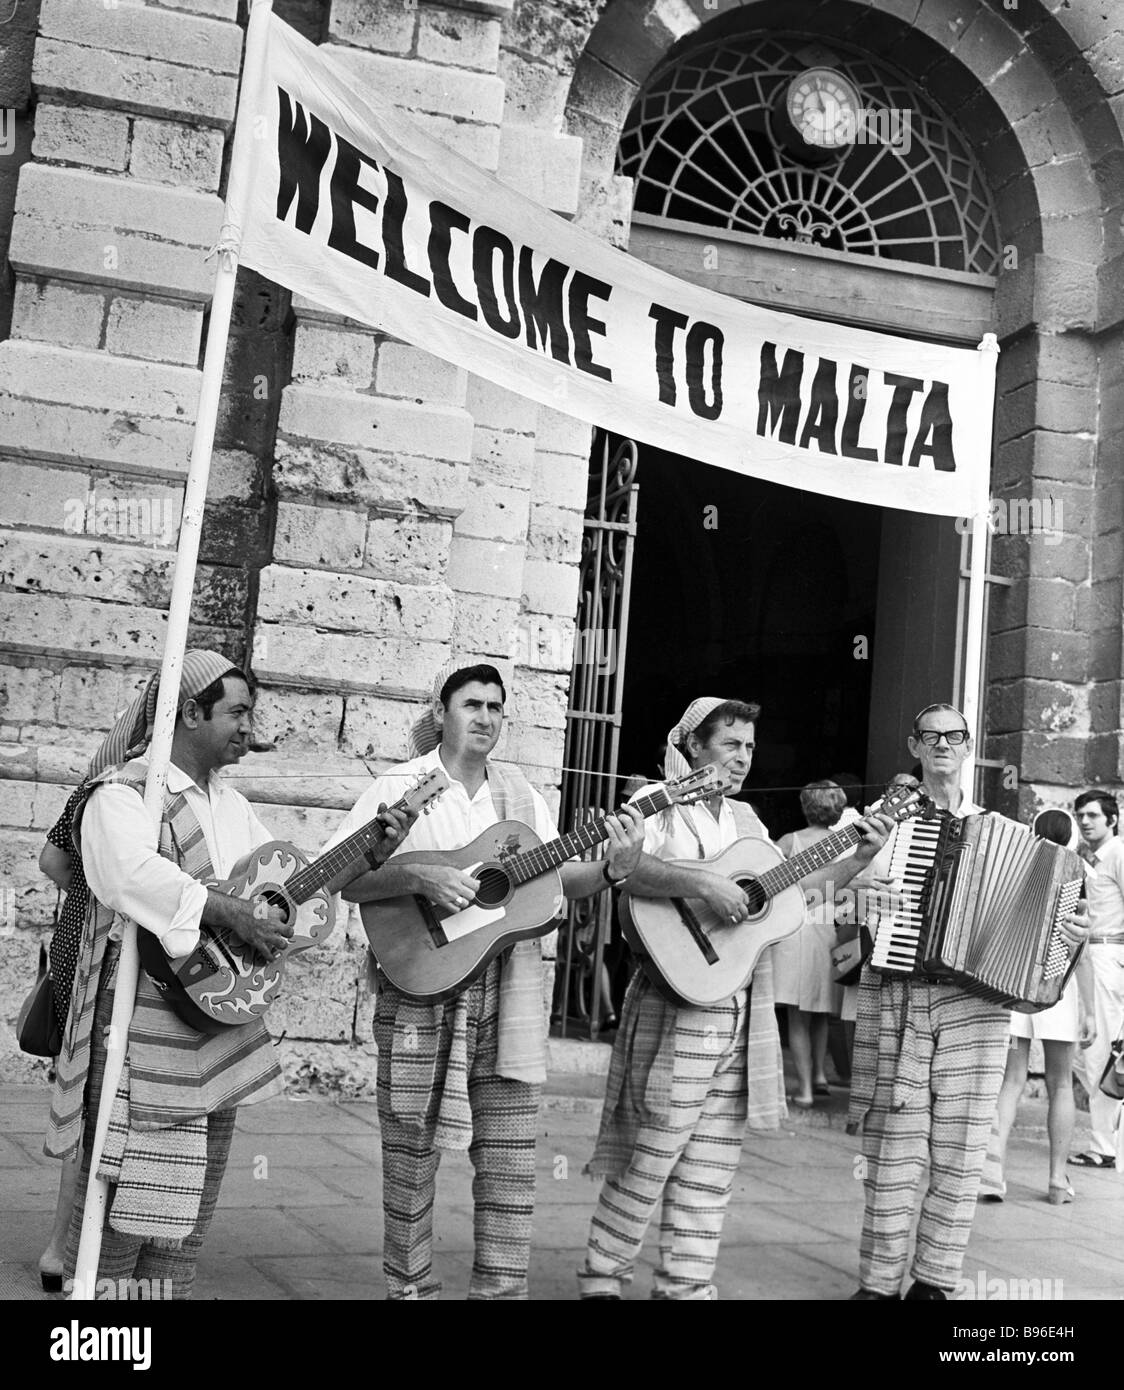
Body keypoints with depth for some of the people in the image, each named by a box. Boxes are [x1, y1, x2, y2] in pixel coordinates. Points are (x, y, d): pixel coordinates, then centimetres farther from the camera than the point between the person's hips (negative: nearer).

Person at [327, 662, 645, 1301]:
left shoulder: (519, 791, 12)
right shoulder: (400, 787, -1)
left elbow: (563, 880, 12)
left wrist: (614, 866, -8)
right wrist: (418, 877, -24)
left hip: (508, 994, 4)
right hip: (421, 990, -3)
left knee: (512, 1157, 3)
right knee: (412, 1152, 4)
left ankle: (502, 1286, 16)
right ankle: (410, 1284, 22)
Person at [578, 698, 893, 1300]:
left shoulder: (743, 818, 19)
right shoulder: (658, 807, -5)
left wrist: (860, 858, 17)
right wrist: (701, 882, -33)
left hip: (742, 1013, 7)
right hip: (678, 1006, -7)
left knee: (709, 1174, 10)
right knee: (649, 1161, -3)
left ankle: (686, 1284, 19)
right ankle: (600, 1278, 12)